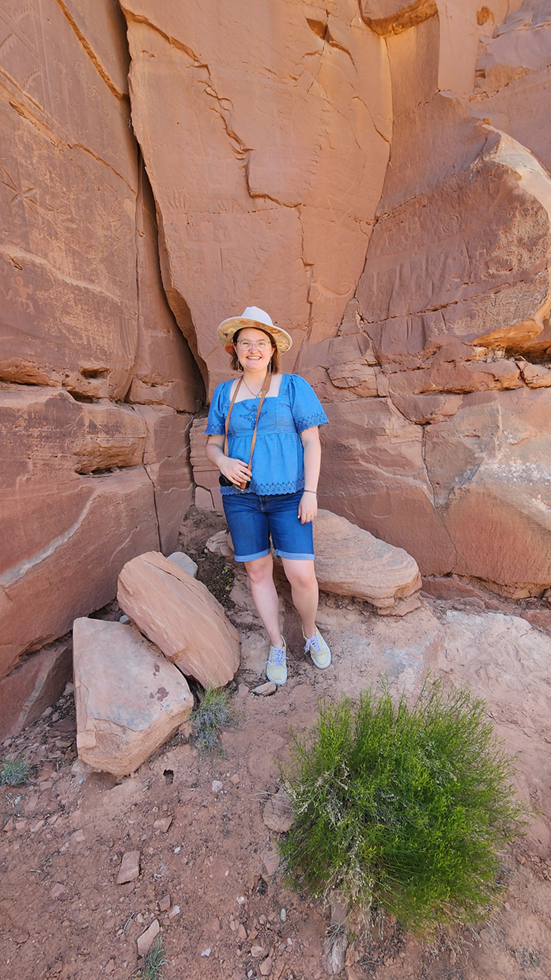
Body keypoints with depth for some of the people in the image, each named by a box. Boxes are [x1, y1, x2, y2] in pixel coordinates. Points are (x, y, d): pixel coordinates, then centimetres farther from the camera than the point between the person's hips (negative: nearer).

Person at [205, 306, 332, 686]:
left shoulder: (293, 386, 0)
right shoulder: (224, 393, 8)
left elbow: (312, 442, -4)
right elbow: (213, 444, 11)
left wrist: (310, 492, -12)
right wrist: (223, 461, -12)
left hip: (287, 495, -2)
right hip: (241, 495, 3)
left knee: (302, 574, -6)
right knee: (258, 570, 8)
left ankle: (311, 632, 28)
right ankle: (277, 645, 30)